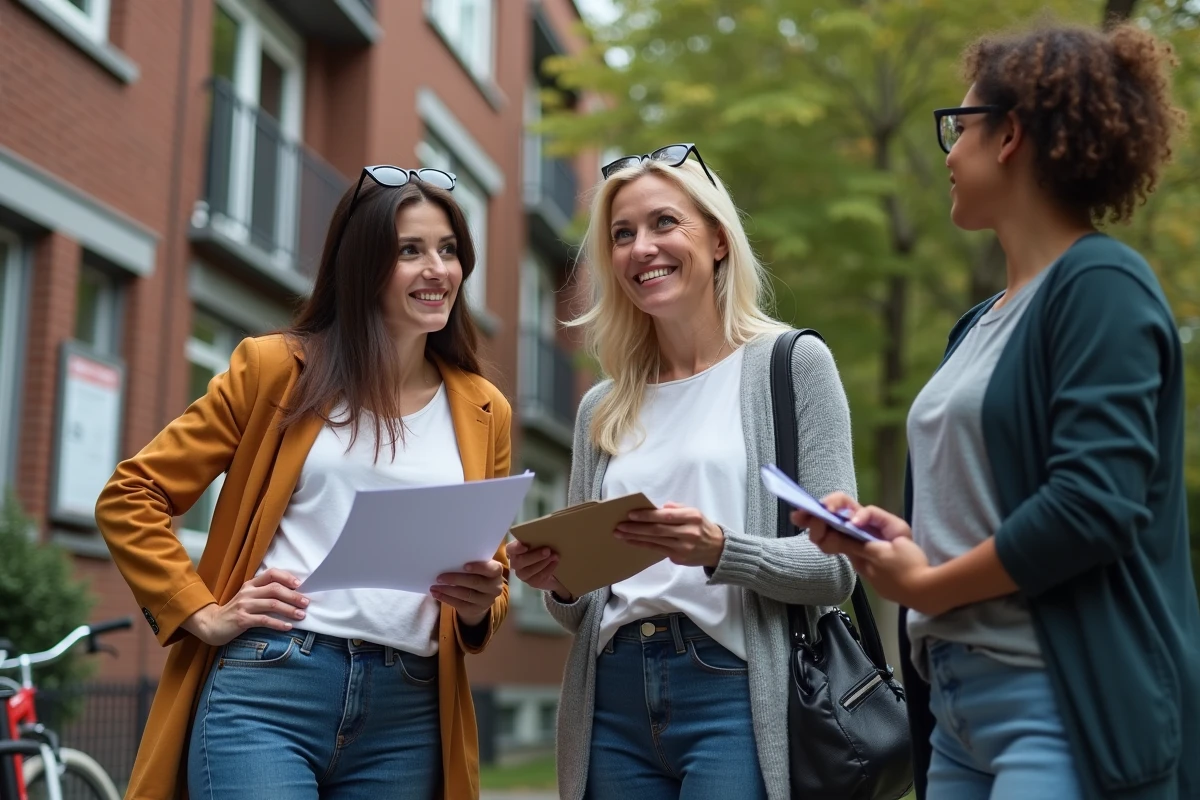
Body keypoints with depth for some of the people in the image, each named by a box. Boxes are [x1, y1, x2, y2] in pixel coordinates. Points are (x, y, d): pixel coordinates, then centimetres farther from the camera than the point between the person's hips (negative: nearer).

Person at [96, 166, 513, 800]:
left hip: (406, 721, 4)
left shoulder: (483, 413, 13)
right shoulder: (277, 369, 4)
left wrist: (477, 607, -2)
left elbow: (492, 574, 20)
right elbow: (129, 498, 6)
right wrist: (204, 614, -4)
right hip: (268, 690, -3)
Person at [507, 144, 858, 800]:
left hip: (734, 695, -4)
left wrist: (720, 552, -22)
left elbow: (835, 568, -6)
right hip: (613, 705, 5)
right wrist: (559, 585, -5)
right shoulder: (602, 409, 14)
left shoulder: (792, 363, 1)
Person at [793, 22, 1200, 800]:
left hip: (1069, 711, -8)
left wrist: (929, 585, -10)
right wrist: (888, 532, 2)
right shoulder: (985, 321, 15)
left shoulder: (1101, 285, -11)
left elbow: (1093, 506, -21)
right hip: (960, 701, 8)